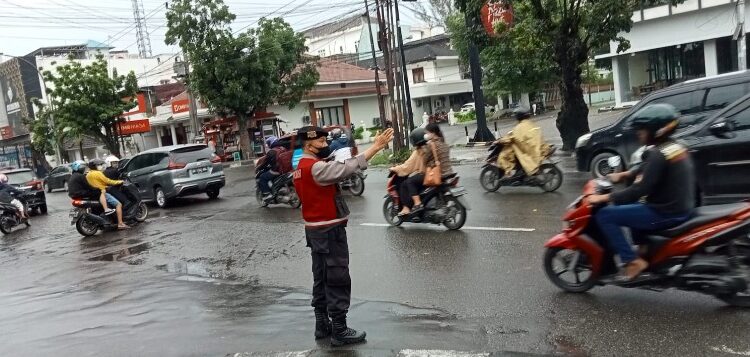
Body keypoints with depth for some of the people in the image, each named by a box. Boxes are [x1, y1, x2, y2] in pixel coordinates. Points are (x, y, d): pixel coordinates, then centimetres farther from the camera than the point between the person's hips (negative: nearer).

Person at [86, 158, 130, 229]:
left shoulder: (88, 175, 16)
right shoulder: (97, 173, -11)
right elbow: (107, 181, -11)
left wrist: (105, 186, 26)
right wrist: (118, 182, -1)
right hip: (102, 193, -10)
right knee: (118, 204, -13)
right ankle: (120, 224, -21)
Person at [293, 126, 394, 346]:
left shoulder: (301, 168, 11)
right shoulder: (315, 167, -21)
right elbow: (347, 169, -30)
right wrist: (376, 147, -30)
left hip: (315, 229, 10)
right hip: (329, 230, -10)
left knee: (321, 278, 15)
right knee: (337, 279, -3)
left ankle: (322, 324, 24)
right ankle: (339, 331, 3)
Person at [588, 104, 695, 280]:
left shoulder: (658, 154, -21)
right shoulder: (675, 147, 8)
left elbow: (641, 189, -24)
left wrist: (604, 197, -20)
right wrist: (624, 174, 18)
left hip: (666, 213, -10)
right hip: (682, 208, 10)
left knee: (604, 215, -9)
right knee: (626, 205, 30)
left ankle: (632, 261, -8)